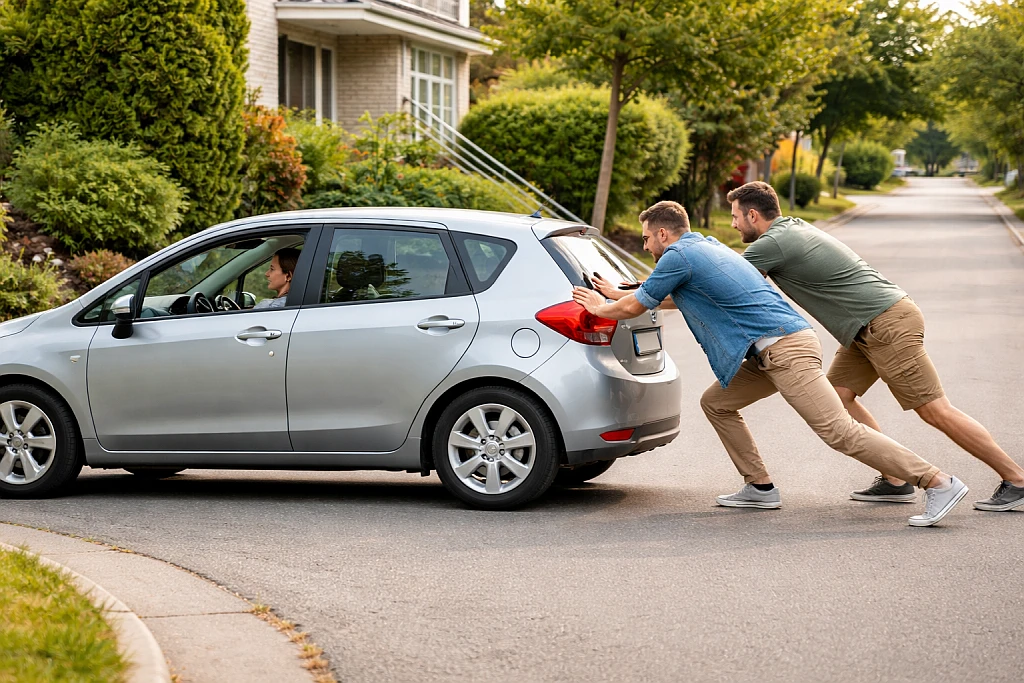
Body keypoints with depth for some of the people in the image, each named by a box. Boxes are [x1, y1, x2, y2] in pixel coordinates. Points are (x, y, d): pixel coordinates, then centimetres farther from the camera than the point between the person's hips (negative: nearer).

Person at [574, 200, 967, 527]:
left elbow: (635, 308, 4)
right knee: (715, 403, 17)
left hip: (785, 349, -10)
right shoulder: (706, 247, 25)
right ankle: (760, 487, 15)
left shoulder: (678, 257, -4)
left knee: (839, 431, -15)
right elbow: (677, 294, 42)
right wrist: (617, 294, 45)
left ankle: (938, 483, -18)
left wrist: (600, 308, 24)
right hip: (771, 352, 10)